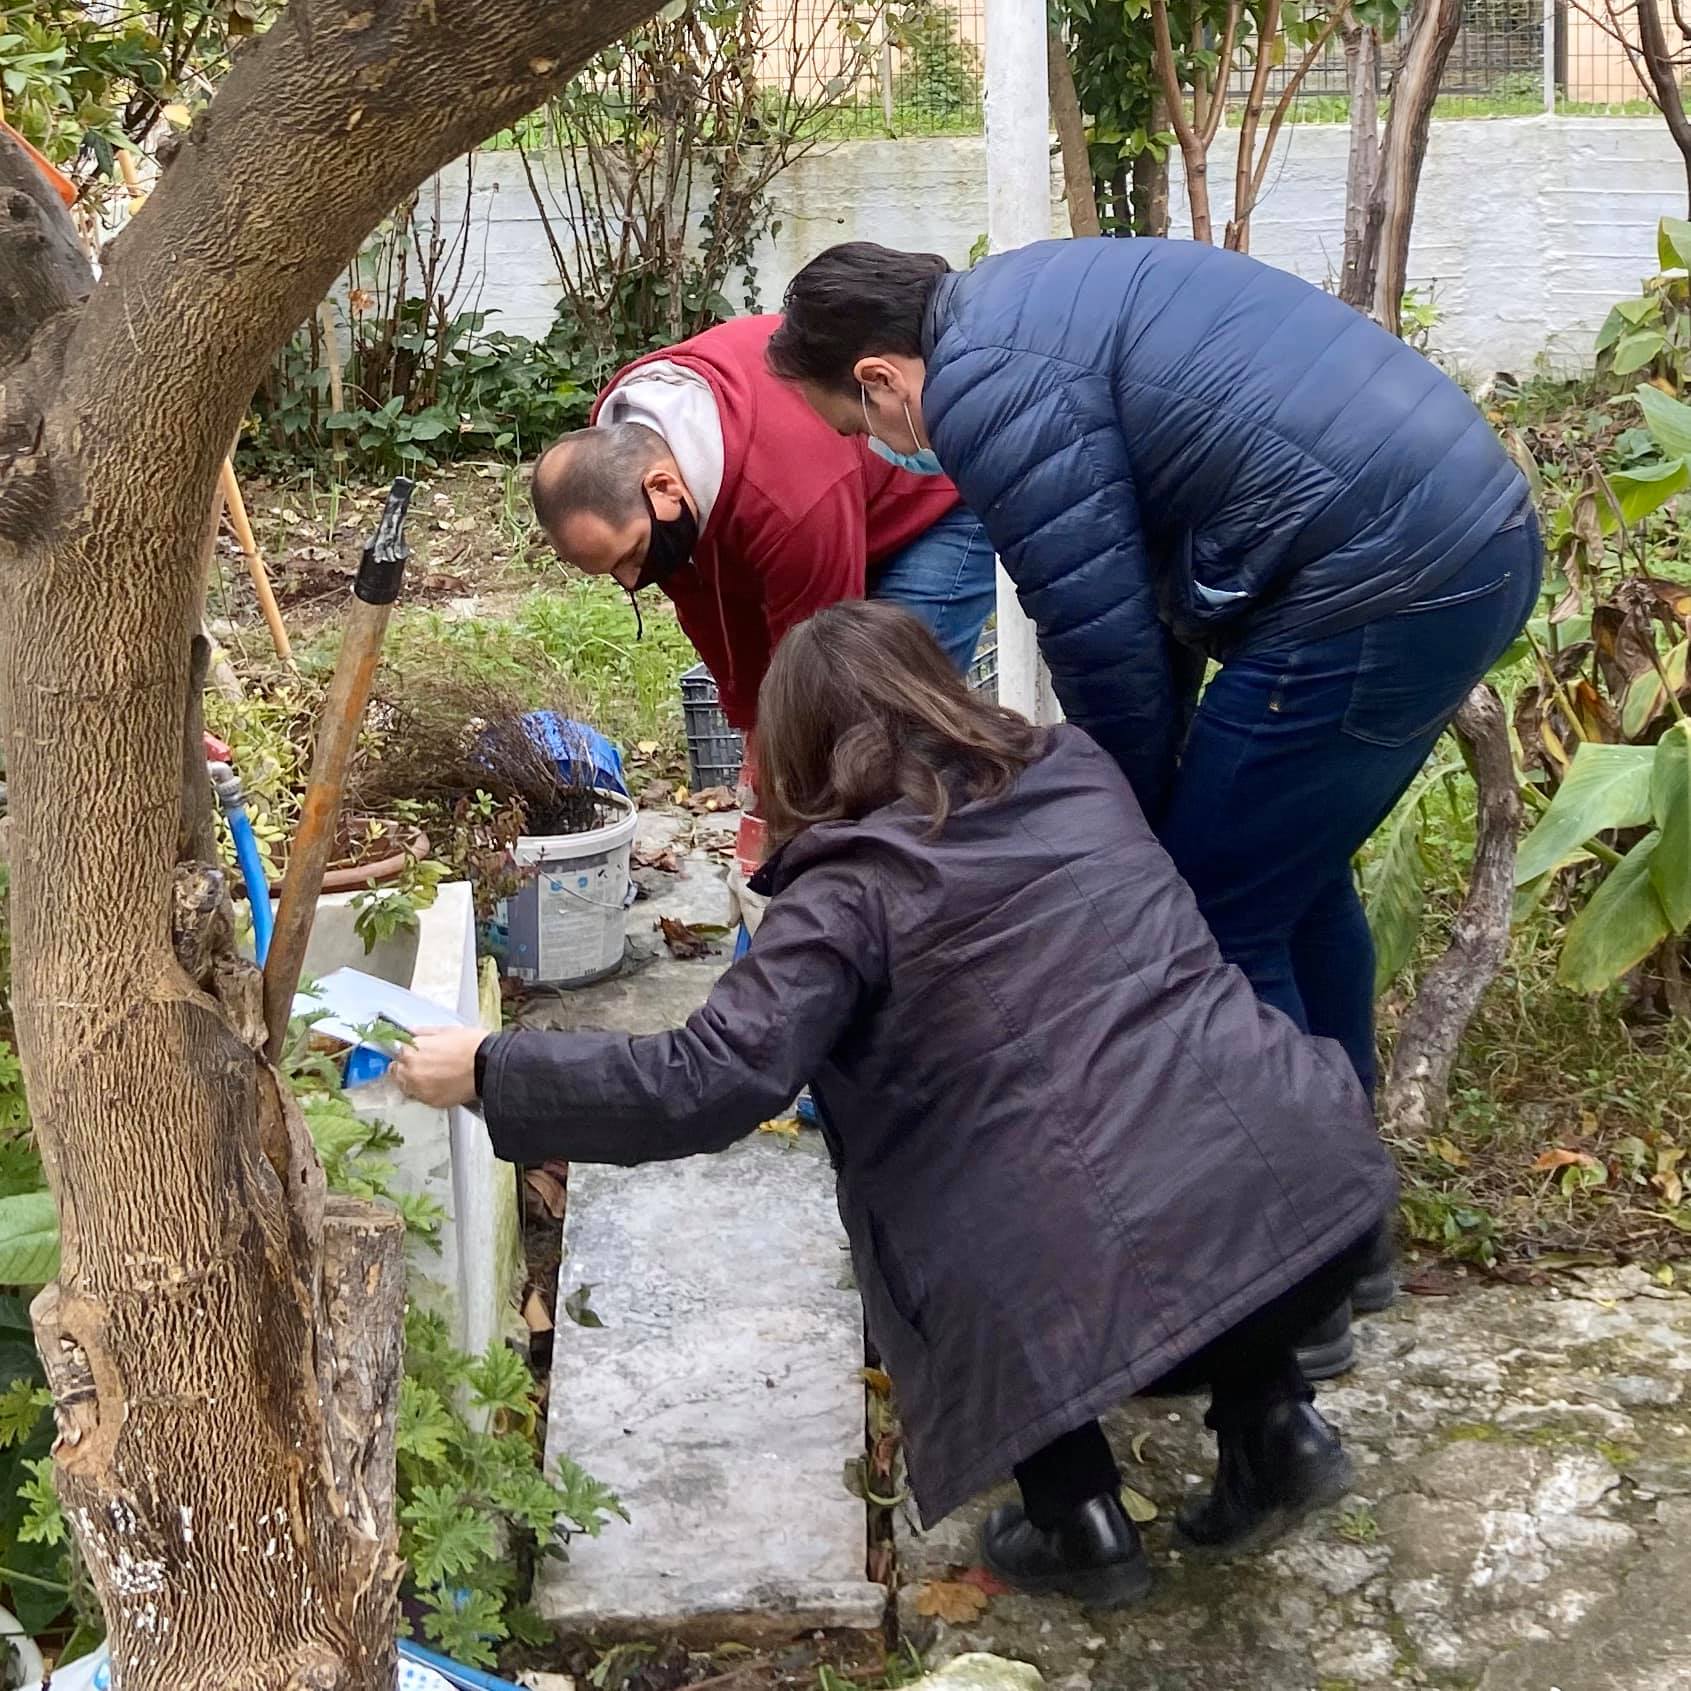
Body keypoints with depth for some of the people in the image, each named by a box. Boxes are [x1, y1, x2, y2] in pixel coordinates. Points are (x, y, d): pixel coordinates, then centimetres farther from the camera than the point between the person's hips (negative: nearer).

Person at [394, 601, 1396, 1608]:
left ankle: (1079, 1520, 20)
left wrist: (490, 1070, 3)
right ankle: (1276, 1421, 23)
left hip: (1137, 1282, -5)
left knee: (930, 1239, 26)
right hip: (1327, 1187, 5)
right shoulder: (1080, 771, 19)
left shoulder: (856, 888, 0)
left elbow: (707, 1084, -9)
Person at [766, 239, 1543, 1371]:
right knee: (1295, 878, 23)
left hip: (1379, 593, -10)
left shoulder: (984, 385, -11)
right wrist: (1164, 797, 23)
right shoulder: (1041, 300, 20)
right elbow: (1158, 565, 22)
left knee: (1212, 927, 0)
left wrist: (1134, 827, 8)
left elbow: (1102, 642, -10)